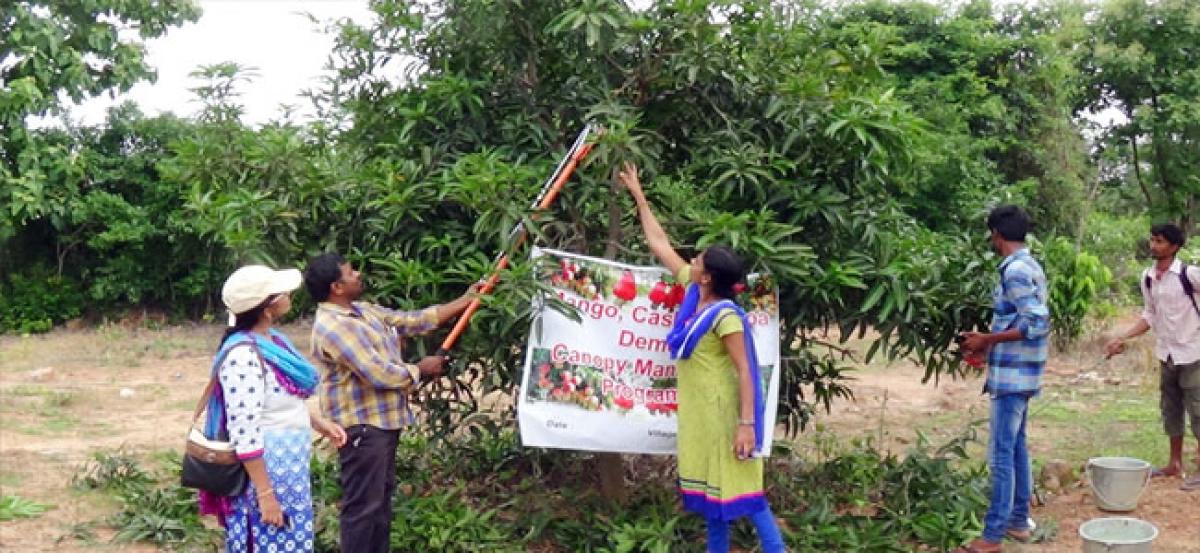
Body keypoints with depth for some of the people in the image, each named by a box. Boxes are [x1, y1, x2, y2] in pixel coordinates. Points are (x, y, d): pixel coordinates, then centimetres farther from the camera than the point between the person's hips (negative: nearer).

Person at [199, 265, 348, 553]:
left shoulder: (272, 339, 6)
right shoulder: (243, 356, -23)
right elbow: (244, 433, -24)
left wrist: (318, 422, 14)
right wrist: (265, 495, -23)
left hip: (289, 469, 9)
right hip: (266, 473, -9)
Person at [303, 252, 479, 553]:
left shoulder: (364, 311, 10)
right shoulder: (333, 326, -21)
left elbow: (413, 321, 15)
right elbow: (380, 374, -25)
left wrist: (465, 301, 13)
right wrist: (421, 369, -8)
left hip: (381, 421, 10)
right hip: (362, 426, -10)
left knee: (382, 497, 19)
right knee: (363, 504, -4)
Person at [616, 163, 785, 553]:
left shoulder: (725, 316, -19)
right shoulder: (692, 294, 3)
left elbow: (745, 372, -20)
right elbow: (658, 243, 11)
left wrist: (746, 424, -26)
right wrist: (638, 195, 15)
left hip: (722, 412, -8)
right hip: (698, 412, 8)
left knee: (740, 488, -6)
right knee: (711, 486, 14)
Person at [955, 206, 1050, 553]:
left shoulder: (1015, 269, -18)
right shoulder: (1028, 265, 12)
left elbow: (1036, 324, -24)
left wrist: (987, 339, -20)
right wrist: (990, 341, 18)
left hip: (1012, 374, -10)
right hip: (1020, 372, 10)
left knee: (1001, 454, -7)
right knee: (1016, 447, 16)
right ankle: (1018, 521, 24)